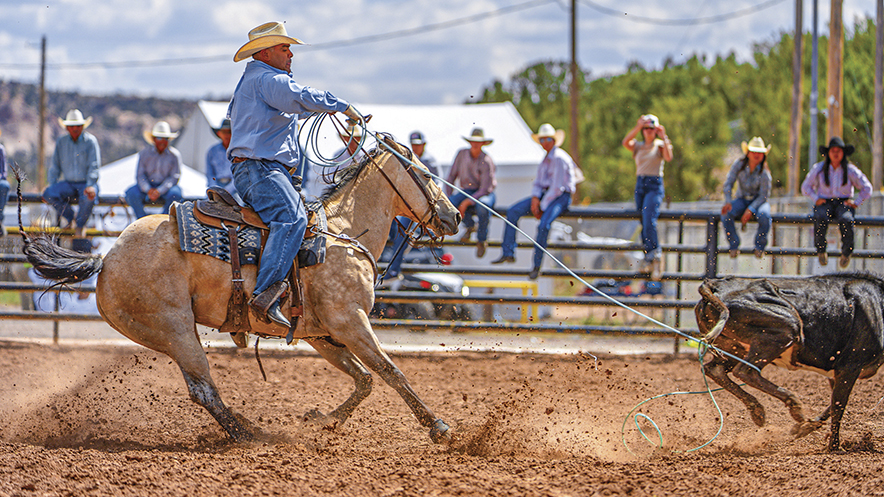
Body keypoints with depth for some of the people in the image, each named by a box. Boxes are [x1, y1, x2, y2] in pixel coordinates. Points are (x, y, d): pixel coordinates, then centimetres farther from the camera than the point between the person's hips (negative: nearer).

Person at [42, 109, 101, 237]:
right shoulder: (61, 142, 7)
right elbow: (55, 167, 11)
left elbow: (94, 166, -10)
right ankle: (68, 217, 1)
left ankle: (80, 224, -7)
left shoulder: (90, 141, -4)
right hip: (68, 183, 4)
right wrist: (51, 185, -3)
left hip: (86, 183, -4)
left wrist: (90, 186, -24)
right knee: (48, 193, -25)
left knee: (88, 198, -38)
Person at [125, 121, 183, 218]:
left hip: (165, 187, -1)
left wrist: (159, 191, -23)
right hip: (147, 185, 1)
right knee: (131, 193, -26)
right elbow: (140, 175, -2)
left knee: (175, 194, -34)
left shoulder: (174, 155, -4)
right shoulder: (145, 153, 0)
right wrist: (148, 190, -22)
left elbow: (174, 177, -8)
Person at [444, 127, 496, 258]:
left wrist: (467, 202, -26)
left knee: (483, 205, -41)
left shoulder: (486, 161, -16)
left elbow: (485, 189, -20)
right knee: (450, 203, -29)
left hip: (485, 193, -4)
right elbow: (451, 176, 7)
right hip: (467, 191, 4)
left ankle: (482, 240, -19)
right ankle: (470, 226, 0)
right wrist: (449, 197, -4)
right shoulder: (461, 154, 0)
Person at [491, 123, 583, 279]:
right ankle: (508, 253, -6)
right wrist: (535, 198, -5)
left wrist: (543, 207, -15)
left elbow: (557, 187, -18)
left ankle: (536, 265, -23)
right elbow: (538, 182, 16)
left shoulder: (559, 159, -15)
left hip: (561, 197, -9)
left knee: (544, 224, -33)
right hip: (545, 195, 9)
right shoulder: (546, 158, 14)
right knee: (513, 211, -4)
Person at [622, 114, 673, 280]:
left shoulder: (659, 145, 4)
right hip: (640, 185, 5)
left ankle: (654, 255, -24)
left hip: (655, 186, -5)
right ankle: (650, 260, 11)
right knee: (644, 224, 5)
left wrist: (664, 137, -15)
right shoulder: (638, 146, 12)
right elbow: (625, 142, -9)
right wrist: (638, 126, -16)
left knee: (649, 221, -21)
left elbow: (668, 157, -17)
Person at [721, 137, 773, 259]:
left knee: (764, 216, -37)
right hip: (742, 199, 2)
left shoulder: (764, 173, -17)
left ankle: (760, 247, -12)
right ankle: (734, 246, -10)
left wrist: (750, 211, -26)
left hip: (759, 201, -2)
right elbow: (728, 183, -8)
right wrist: (728, 202, -23)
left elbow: (763, 196, -15)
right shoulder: (738, 164, -11)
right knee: (726, 214, -29)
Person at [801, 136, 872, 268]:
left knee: (846, 220, -36)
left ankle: (846, 253, -16)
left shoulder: (850, 170, 0)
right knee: (821, 219, -36)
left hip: (843, 203, 0)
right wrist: (816, 199, -2)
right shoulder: (819, 168, 1)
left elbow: (867, 188, 9)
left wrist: (856, 203, -3)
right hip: (824, 202, 0)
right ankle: (821, 251, -19)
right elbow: (805, 187, 13)